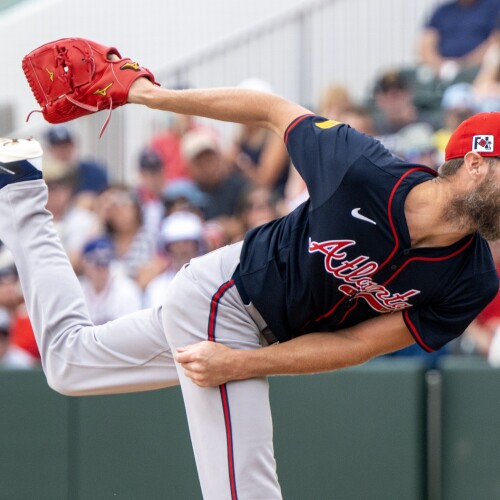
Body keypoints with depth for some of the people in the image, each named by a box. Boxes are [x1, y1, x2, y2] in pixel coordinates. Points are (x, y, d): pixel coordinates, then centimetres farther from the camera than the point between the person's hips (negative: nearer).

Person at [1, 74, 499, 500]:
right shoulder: (362, 169, -29)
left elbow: (355, 344, -13)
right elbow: (274, 110, -12)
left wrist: (243, 364, -23)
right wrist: (160, 98, -3)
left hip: (264, 339, 6)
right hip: (222, 296, -5)